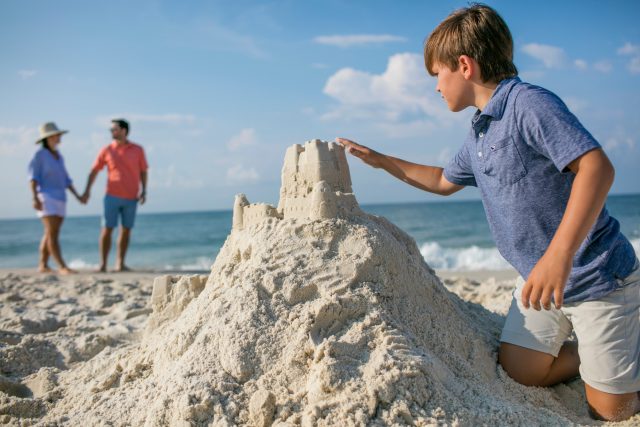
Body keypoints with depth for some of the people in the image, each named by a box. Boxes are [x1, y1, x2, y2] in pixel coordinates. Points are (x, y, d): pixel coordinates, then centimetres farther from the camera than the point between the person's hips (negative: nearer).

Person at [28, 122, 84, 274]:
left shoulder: (58, 156, 15)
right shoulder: (39, 155, -6)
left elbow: (65, 179, 19)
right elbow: (33, 178, -12)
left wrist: (77, 196, 12)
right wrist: (35, 198, -24)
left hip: (60, 199, 8)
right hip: (46, 198, -7)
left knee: (50, 234, 7)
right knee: (53, 234, -14)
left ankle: (43, 265, 13)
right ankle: (62, 267, -20)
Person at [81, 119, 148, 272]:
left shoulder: (138, 150, 3)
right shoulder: (107, 150, 3)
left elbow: (143, 171, 8)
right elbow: (94, 171, 7)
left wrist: (144, 191, -2)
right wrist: (87, 190, -2)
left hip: (131, 198, 1)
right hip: (112, 196, -1)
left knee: (126, 230, 5)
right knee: (107, 229, -4)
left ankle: (120, 263, 14)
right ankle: (103, 264, 1)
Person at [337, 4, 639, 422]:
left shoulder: (530, 104, -19)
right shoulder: (479, 133, 9)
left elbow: (597, 167, -31)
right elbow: (444, 181, 27)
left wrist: (559, 255, -40)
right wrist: (381, 160, 25)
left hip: (598, 278, -8)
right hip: (543, 278, 8)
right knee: (521, 371, 5)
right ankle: (604, 346, 24)